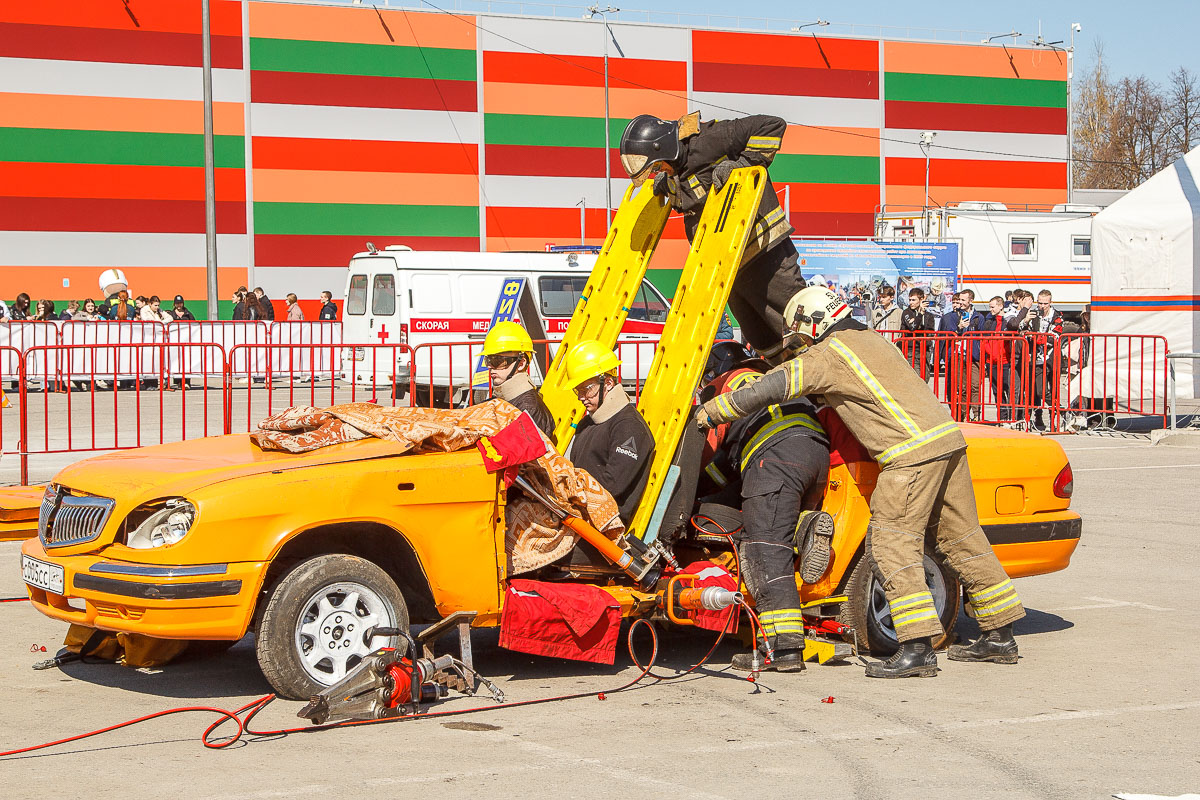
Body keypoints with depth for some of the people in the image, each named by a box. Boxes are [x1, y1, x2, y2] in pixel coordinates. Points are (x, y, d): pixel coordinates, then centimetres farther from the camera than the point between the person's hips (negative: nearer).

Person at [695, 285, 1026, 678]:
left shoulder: (828, 354, -4)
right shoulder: (870, 339, 22)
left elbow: (770, 388, -7)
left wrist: (710, 411, 1)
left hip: (914, 451, -9)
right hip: (949, 439, 9)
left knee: (891, 544, -8)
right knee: (962, 539, 14)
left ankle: (917, 648, -15)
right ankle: (1000, 635, 20)